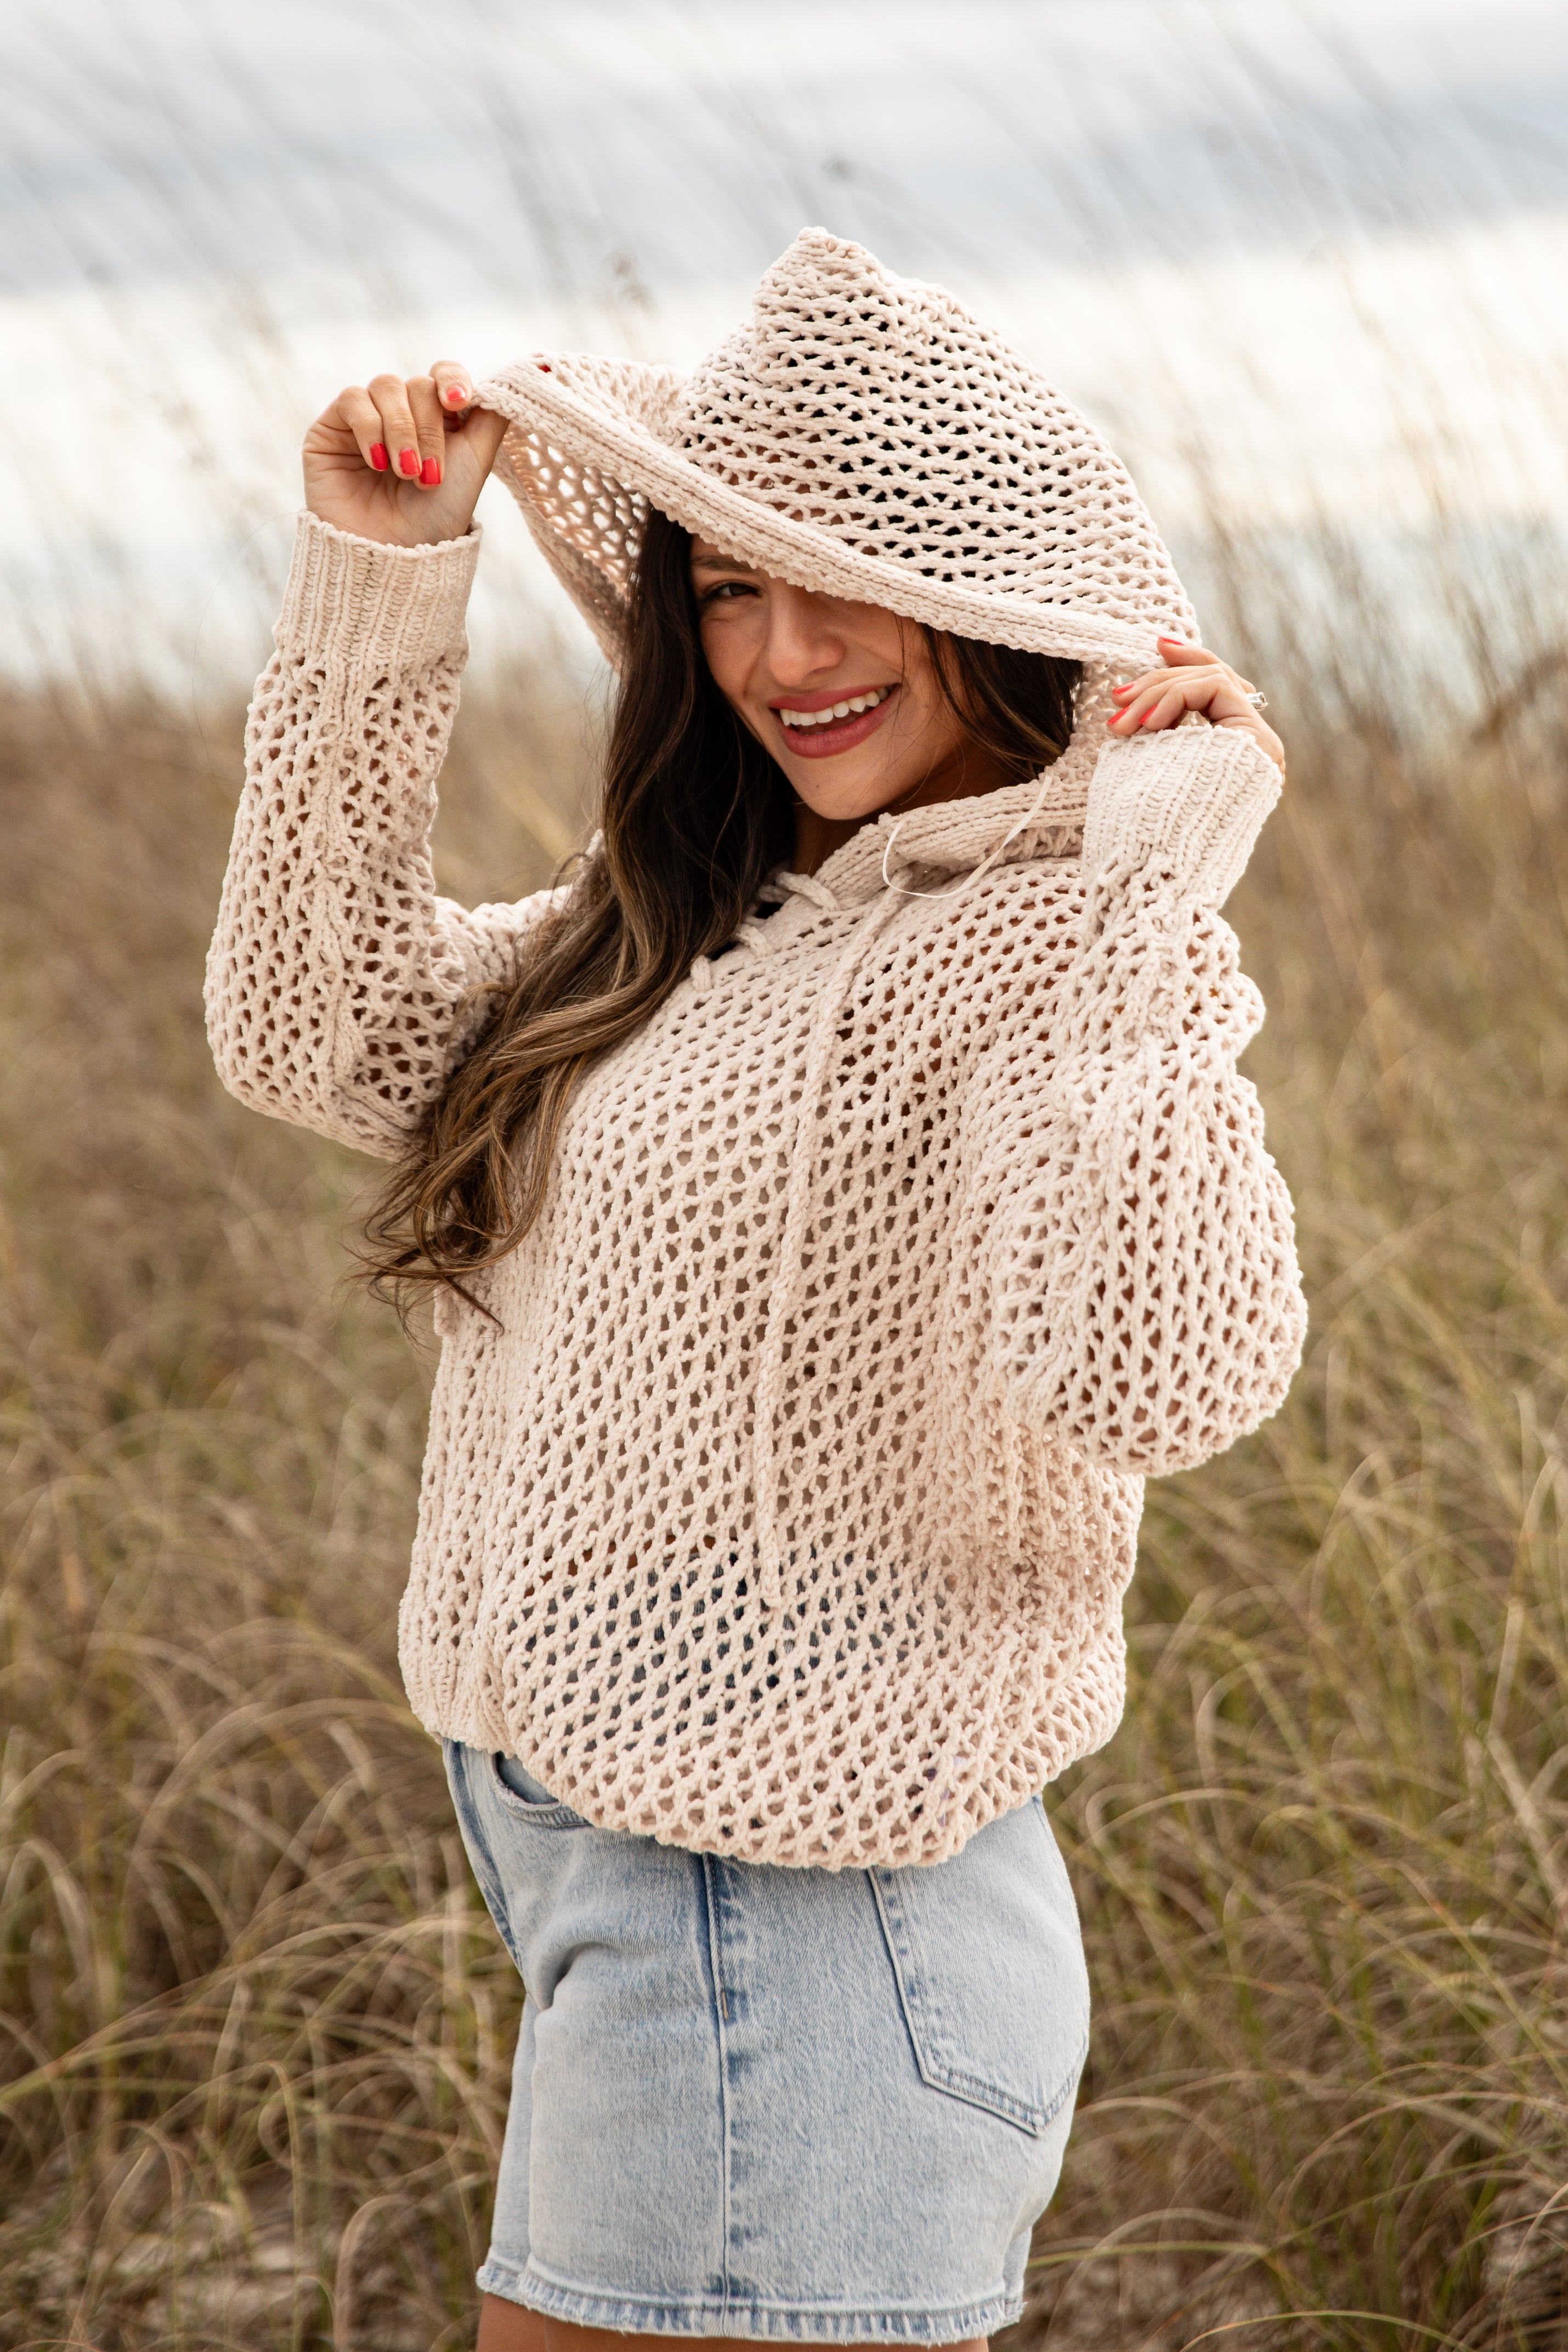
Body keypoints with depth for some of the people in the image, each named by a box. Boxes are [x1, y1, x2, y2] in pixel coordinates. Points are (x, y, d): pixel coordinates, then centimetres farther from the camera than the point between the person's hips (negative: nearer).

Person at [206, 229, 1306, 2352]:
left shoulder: (1043, 949, -17)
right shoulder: (720, 927, 10)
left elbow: (1158, 1382, -34)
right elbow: (316, 1025, 16)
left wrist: (1154, 890, -31)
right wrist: (377, 587, 9)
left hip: (798, 1923, -9)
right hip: (612, 1869, 9)